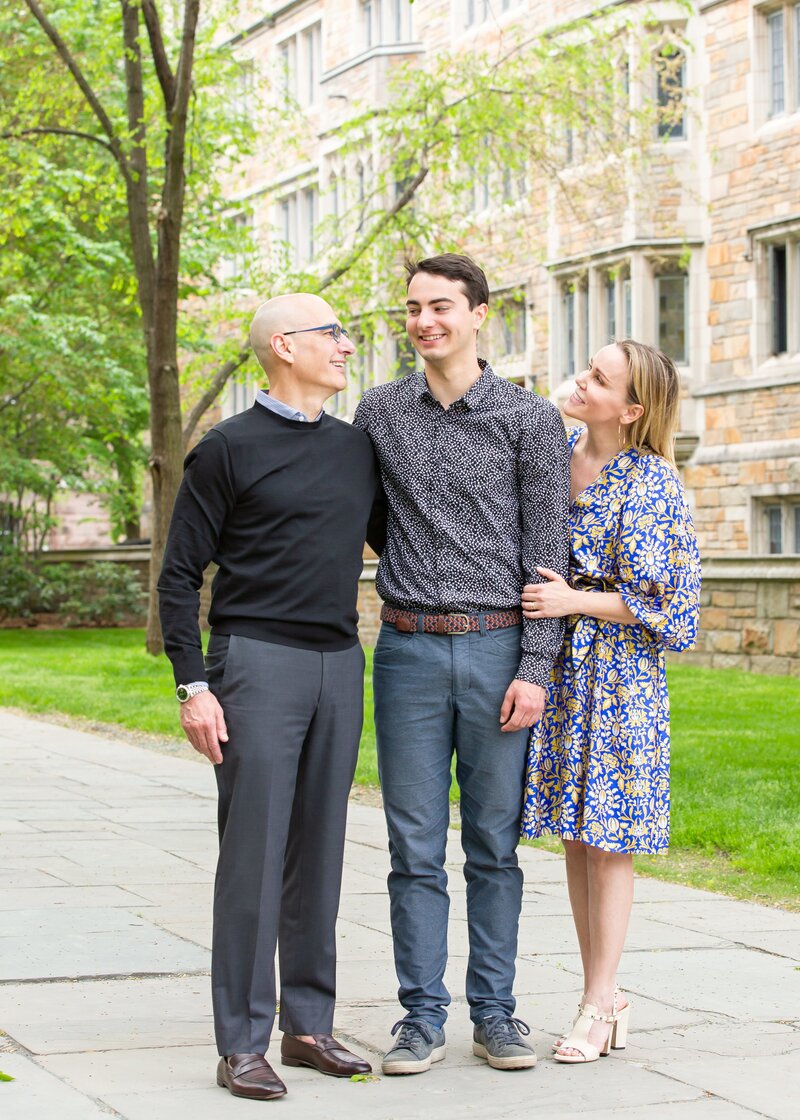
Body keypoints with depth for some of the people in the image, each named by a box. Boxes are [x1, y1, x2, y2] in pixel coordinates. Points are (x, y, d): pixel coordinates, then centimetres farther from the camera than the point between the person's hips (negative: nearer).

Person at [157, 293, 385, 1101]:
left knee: (318, 852, 9)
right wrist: (192, 686, -11)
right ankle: (242, 1043, -1)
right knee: (253, 852, -6)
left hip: (339, 666, 6)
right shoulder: (229, 449, -3)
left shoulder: (357, 449, 14)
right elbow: (179, 573, -4)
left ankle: (308, 1025, 17)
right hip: (258, 662, -6)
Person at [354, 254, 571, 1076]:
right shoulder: (379, 413, 7)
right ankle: (422, 1016, 10)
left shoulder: (531, 420, 0)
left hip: (497, 650, -2)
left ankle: (495, 1013, 15)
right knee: (416, 846, 3)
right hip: (407, 649, 2)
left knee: (495, 845, 5)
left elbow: (547, 553, -3)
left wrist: (535, 668, -9)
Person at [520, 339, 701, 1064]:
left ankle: (598, 1005, 7)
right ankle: (605, 993, 19)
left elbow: (659, 599, -12)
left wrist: (574, 602, -17)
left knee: (608, 838, -1)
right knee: (575, 835, 9)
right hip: (558, 663, 6)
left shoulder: (653, 481, -12)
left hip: (621, 666, -6)